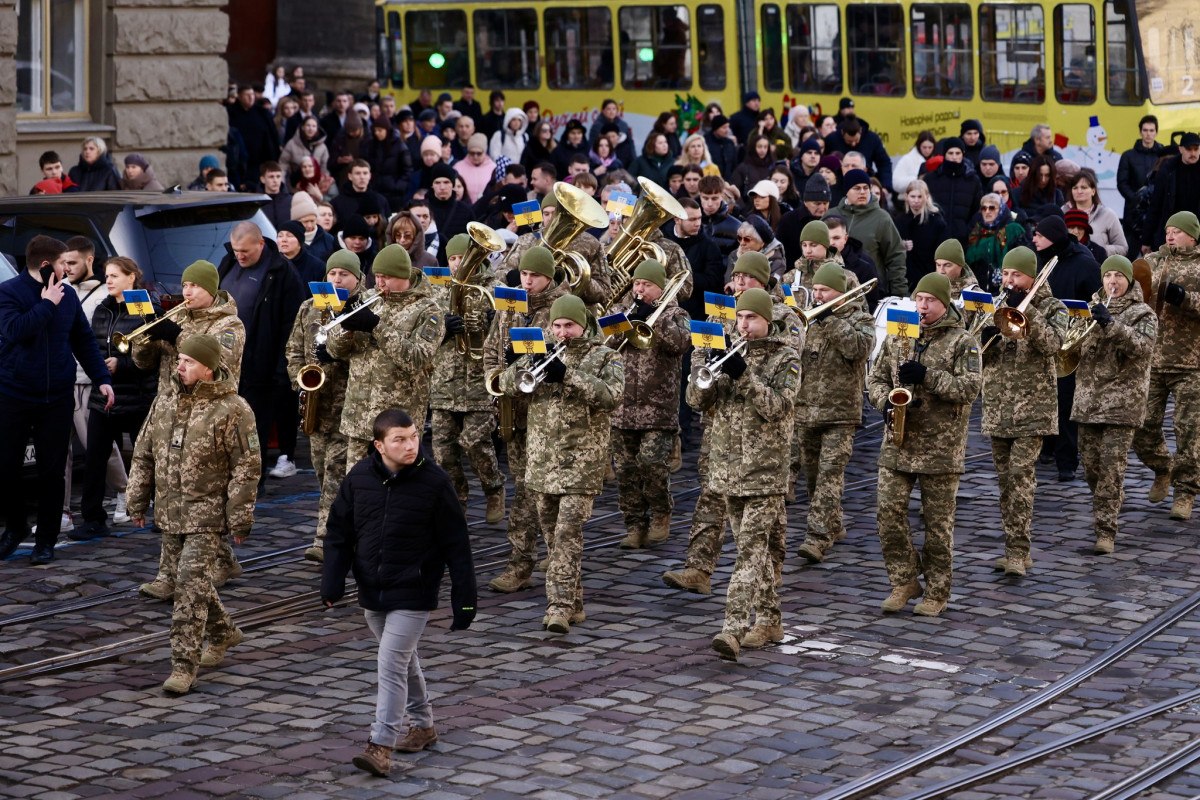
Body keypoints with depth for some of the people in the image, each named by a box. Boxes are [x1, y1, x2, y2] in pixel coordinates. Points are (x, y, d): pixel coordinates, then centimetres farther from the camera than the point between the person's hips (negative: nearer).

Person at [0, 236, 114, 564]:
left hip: (56, 399, 3)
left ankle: (46, 539, 14)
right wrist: (46, 304, -18)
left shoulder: (67, 296, 6)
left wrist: (102, 378, 4)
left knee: (52, 470, 4)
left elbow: (84, 340, 12)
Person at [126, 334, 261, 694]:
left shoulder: (232, 409, -12)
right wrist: (137, 501, 13)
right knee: (195, 579, 19)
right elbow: (144, 455, 15)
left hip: (207, 513, -7)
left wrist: (240, 518, -13)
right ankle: (223, 633, 41)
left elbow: (247, 466, -12)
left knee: (192, 583, -13)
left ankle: (185, 665, -10)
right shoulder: (165, 403, 8)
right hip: (171, 512, 7)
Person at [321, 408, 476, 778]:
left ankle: (381, 745, -6)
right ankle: (423, 725, 37)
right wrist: (333, 580, -2)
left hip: (413, 593, -5)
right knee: (404, 661, 19)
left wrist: (464, 598, -8)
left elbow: (456, 543, -9)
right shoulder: (359, 477, -4)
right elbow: (339, 529, 6)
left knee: (392, 663, -11)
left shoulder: (434, 481, -14)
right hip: (372, 592, 5)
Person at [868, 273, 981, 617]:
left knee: (938, 520, 2)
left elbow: (969, 388, -14)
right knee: (889, 511, -3)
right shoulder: (897, 336, 11)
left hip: (941, 445, -4)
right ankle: (904, 582, 12)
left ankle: (937, 592, 13)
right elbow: (876, 377, 14)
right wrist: (886, 401, -7)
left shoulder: (962, 342, -4)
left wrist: (927, 376, -21)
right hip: (898, 442, 4)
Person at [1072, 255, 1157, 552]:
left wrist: (1110, 324, -31)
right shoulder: (1092, 308, 14)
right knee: (1090, 463, 9)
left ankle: (1106, 530, -10)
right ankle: (1109, 503, 36)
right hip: (1088, 399, 5)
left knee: (1112, 466, -11)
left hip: (1122, 400, -5)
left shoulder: (1143, 314, 0)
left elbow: (1142, 346, -19)